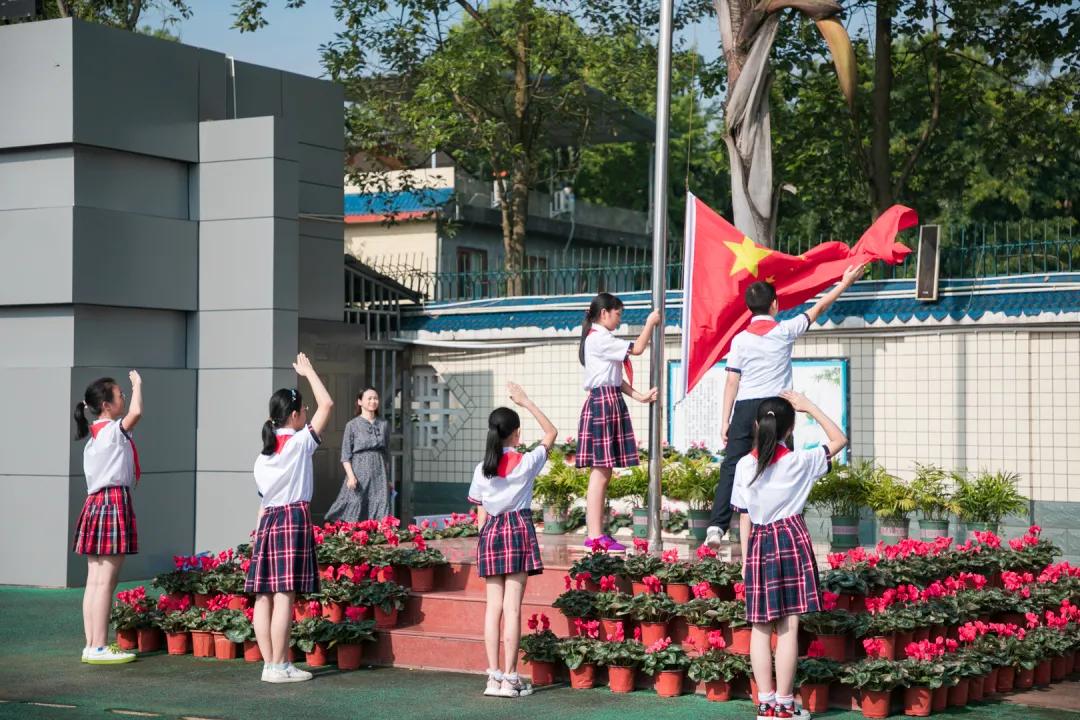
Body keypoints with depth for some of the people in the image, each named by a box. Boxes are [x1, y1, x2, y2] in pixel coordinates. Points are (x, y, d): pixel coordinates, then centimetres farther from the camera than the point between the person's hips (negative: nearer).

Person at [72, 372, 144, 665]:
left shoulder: (93, 435, 18)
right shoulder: (113, 431, -9)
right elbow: (135, 413, -28)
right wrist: (137, 385, -10)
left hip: (95, 502, 10)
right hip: (115, 501, -10)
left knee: (94, 581, 8)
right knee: (106, 581, -9)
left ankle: (91, 645, 9)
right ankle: (99, 648, -10)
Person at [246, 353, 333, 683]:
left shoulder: (263, 454, 15)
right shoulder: (299, 443, -4)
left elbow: (263, 499, 14)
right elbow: (327, 404, -3)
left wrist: (260, 531, 14)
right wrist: (308, 372, 7)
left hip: (268, 520, 8)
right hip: (294, 518, -8)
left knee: (264, 594, 4)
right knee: (285, 594, -8)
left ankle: (270, 663, 7)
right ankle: (279, 666, -8)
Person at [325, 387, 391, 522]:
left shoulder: (384, 425, 12)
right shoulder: (353, 425, 1)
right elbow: (345, 455, -2)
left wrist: (388, 480, 16)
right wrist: (351, 476, -14)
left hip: (379, 475, 3)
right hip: (359, 473, -3)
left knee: (381, 516, -2)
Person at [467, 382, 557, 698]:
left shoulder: (482, 469, 6)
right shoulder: (526, 463, -3)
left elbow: (481, 514, 9)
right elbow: (551, 433, 11)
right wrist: (526, 403, 10)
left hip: (490, 532, 4)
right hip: (519, 529, -3)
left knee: (493, 605, 6)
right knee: (512, 606, -5)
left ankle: (493, 676, 4)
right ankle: (509, 678, -6)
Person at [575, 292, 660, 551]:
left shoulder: (600, 339, 22)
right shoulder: (599, 338, -10)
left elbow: (615, 378, 19)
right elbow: (637, 348, -12)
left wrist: (639, 396, 9)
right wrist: (650, 322, 2)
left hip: (610, 403, 11)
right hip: (603, 402, -11)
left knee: (604, 472, 8)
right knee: (600, 472, -11)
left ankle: (596, 533, 9)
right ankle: (594, 535, -12)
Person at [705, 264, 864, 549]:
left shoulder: (740, 339, 3)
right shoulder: (785, 331, 2)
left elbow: (732, 381, 1)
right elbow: (818, 309, 14)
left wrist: (725, 421, 4)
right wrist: (845, 283, 27)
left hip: (744, 408, 1)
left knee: (731, 467, 0)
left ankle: (716, 526, -11)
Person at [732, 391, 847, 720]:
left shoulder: (744, 466, 1)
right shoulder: (800, 462, -5)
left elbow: (745, 516, 5)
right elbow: (839, 439, 7)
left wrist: (745, 558, 13)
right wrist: (810, 407, 8)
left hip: (759, 542, 3)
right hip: (792, 539, -3)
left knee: (760, 628, 7)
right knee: (789, 626, -1)